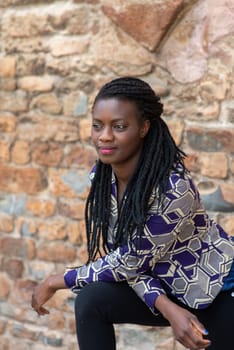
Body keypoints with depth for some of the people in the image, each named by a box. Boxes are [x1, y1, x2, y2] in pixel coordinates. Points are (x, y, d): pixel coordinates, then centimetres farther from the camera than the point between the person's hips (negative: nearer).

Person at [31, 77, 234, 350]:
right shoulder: (100, 175, -10)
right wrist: (167, 308, -24)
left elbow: (128, 262, -24)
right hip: (165, 286, 5)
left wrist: (56, 282, -12)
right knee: (91, 300, -19)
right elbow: (118, 255, -8)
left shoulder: (174, 188, -30)